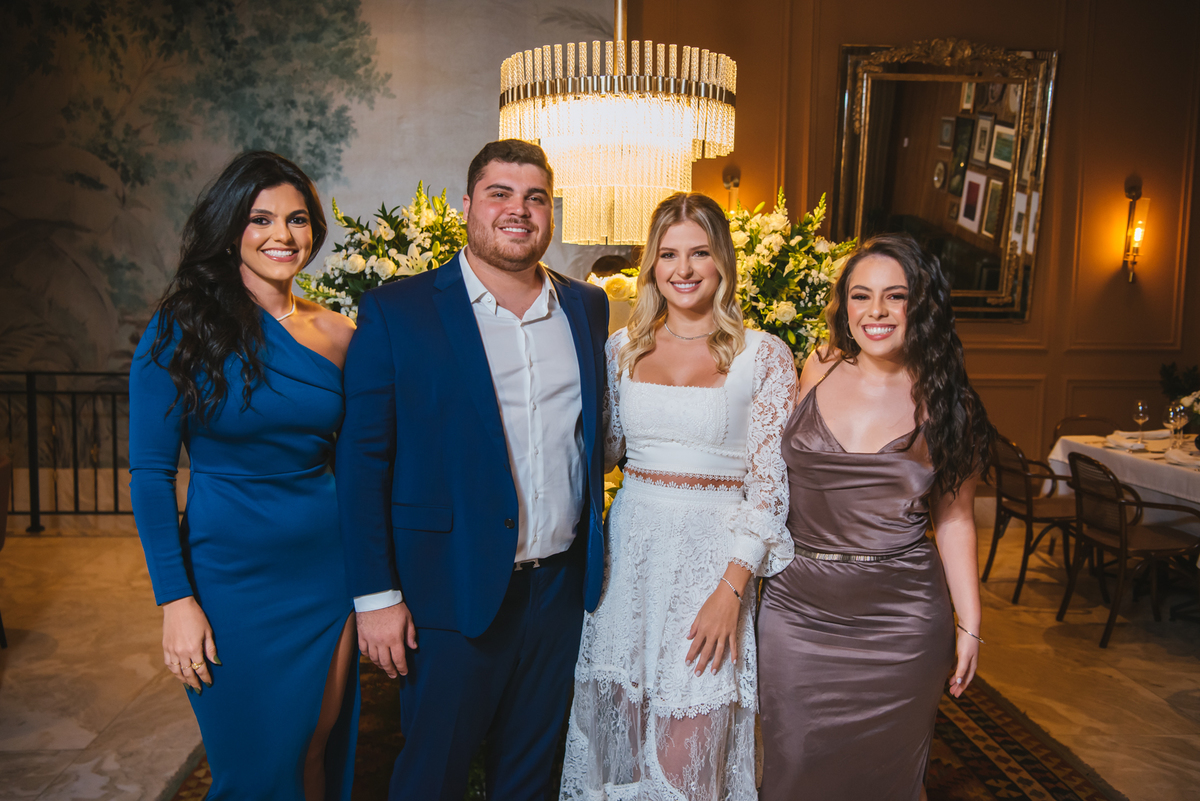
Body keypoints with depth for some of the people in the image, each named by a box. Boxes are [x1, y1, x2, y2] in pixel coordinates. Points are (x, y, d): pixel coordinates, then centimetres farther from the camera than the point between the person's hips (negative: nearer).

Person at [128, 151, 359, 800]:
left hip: (329, 572, 3)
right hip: (230, 578, -3)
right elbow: (149, 473, -7)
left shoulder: (335, 333, 1)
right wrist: (175, 600, -12)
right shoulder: (181, 330, -8)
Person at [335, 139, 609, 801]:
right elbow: (361, 460, -8)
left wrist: (594, 557, 8)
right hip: (454, 594, -4)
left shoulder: (587, 308, 5)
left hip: (562, 588, 4)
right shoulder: (396, 312, -8)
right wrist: (375, 596, -10)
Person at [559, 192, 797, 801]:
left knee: (688, 747, 2)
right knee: (617, 722, 13)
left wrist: (731, 588, -13)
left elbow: (769, 481, -6)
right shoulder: (624, 349, 6)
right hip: (629, 545, 4)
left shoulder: (763, 355, -4)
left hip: (715, 553, -3)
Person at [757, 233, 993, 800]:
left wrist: (969, 626, 4)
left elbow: (954, 517, 4)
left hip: (897, 621, -1)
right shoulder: (819, 370, 1)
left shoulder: (946, 402, -2)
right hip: (796, 610, 2)